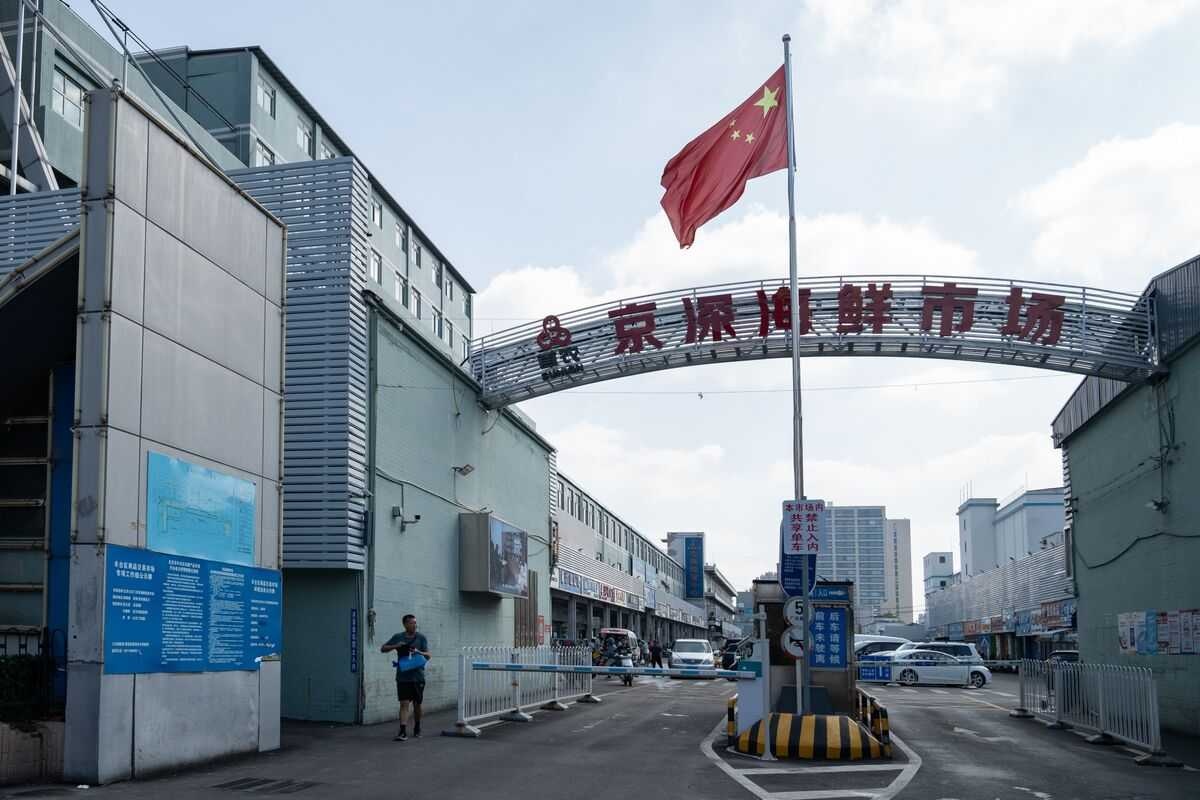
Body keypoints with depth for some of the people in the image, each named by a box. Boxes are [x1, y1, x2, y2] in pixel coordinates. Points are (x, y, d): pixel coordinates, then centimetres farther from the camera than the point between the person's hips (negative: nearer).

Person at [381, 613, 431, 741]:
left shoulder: (421, 637, 1)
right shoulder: (398, 637, 4)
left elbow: (428, 656, -5)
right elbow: (383, 649, 6)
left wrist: (418, 652, -27)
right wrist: (395, 646, -13)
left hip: (418, 677, 1)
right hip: (403, 677, 0)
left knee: (417, 704, 12)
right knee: (404, 704, -9)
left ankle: (417, 729, 31)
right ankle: (403, 732, -15)